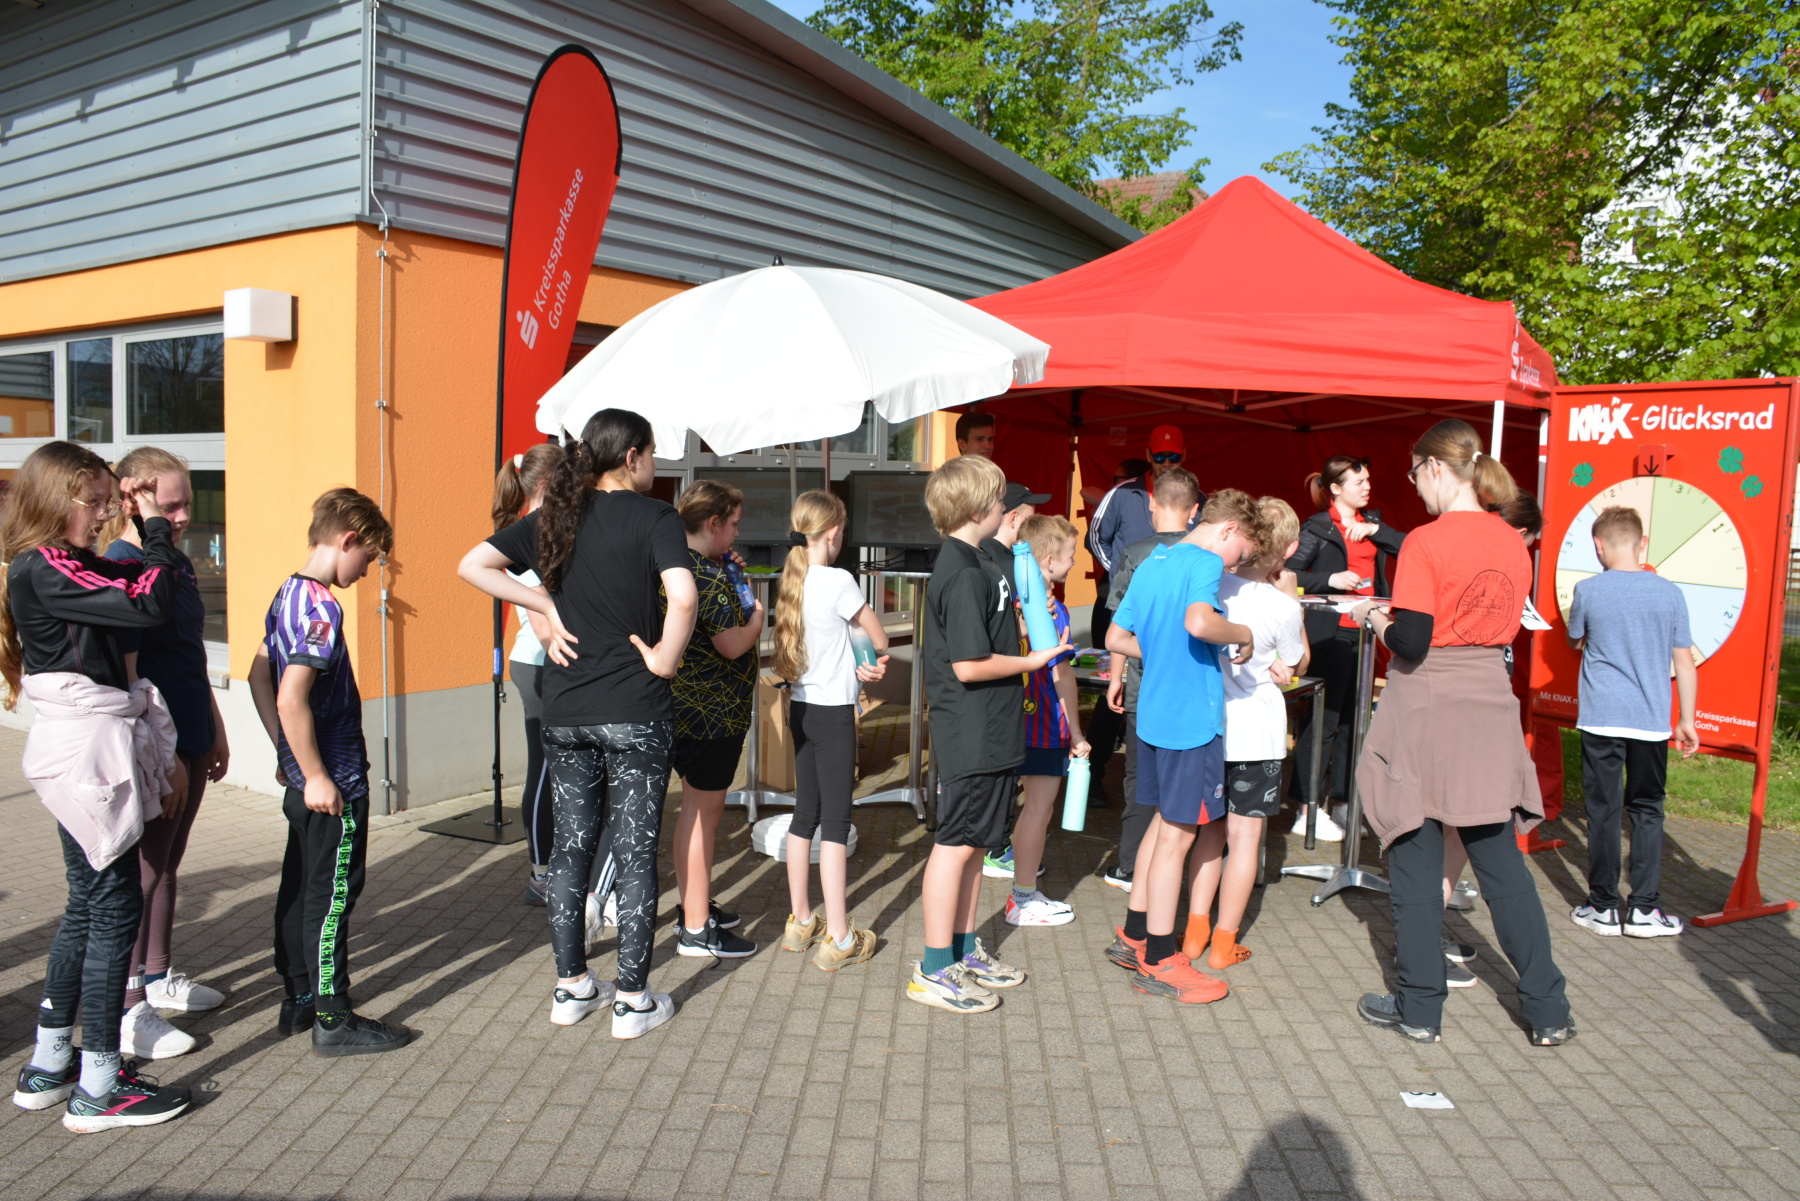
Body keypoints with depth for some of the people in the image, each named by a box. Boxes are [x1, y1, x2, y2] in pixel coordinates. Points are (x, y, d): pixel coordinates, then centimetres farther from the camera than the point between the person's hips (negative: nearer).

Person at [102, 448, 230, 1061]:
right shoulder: (119, 570, -18)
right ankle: (126, 1011, 14)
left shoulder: (177, 561, 10)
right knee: (140, 874, 2)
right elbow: (122, 676, -21)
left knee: (166, 865, 20)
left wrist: (215, 730, 20)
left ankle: (158, 976, 35)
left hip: (190, 742, 9)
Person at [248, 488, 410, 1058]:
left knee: (299, 887, 17)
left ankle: (299, 1000, 30)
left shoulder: (286, 595, 9)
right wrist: (316, 776, -21)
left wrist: (288, 755, 19)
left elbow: (259, 677, 17)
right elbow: (292, 699, -27)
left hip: (302, 777, 10)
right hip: (332, 784, -10)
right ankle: (333, 1021, 9)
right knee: (332, 895, 0)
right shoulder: (321, 607, -21)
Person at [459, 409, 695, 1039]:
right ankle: (633, 999, 13)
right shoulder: (653, 517, -10)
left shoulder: (555, 516, 6)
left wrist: (547, 608, 6)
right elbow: (682, 596, -27)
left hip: (566, 711, 5)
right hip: (637, 713, -5)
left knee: (570, 847, 15)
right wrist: (664, 658, -13)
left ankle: (571, 986, 25)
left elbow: (472, 566, 6)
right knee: (636, 854, 5)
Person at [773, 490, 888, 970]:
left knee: (805, 813, 15)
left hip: (801, 708, 8)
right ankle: (838, 937, 2)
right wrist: (874, 653, 16)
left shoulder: (793, 580, 7)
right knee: (836, 821, -3)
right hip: (833, 712, -8)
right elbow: (879, 639, -4)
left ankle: (800, 920, 26)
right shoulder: (839, 581, -15)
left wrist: (859, 664, -4)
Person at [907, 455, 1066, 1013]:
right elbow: (969, 665, -23)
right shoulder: (964, 574, -20)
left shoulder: (973, 563, 12)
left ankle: (965, 951, 30)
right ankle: (934, 971, 9)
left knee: (973, 843, 17)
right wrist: (1032, 660, -12)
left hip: (989, 733, 10)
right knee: (955, 845, -1)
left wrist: (1023, 620, 14)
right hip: (971, 736, -10)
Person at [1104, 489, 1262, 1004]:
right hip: (1192, 720, -9)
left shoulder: (1152, 563, 13)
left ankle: (1134, 933, 31)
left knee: (1165, 821, 21)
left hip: (1154, 715, 9)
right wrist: (1242, 633, -16)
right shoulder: (1204, 563, -13)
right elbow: (1198, 622, -33)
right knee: (1177, 835, 0)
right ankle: (1160, 962, 9)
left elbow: (1116, 639, 17)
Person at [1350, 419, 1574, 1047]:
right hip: (1489, 707, 6)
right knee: (1502, 862, 15)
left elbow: (1411, 645, -18)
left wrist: (1376, 619, 3)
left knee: (1416, 861, 6)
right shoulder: (1514, 543, 5)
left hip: (1425, 711, -6)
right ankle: (1548, 1010, 20)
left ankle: (1419, 1007, 17)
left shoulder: (1426, 543, -14)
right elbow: (1502, 627, 14)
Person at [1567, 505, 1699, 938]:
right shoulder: (1670, 593, 0)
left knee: (1603, 809, 5)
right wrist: (1687, 720, 12)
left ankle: (1603, 906, 12)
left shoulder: (1588, 590, -5)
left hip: (1601, 718, -2)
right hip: (1652, 720, 2)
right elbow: (1685, 663, 4)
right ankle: (1644, 908, 11)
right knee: (1647, 809, 12)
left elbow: (1574, 641, 12)